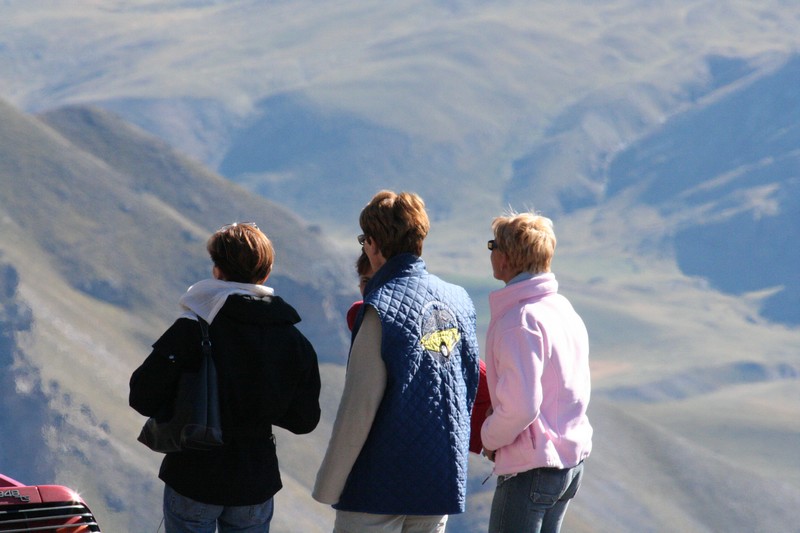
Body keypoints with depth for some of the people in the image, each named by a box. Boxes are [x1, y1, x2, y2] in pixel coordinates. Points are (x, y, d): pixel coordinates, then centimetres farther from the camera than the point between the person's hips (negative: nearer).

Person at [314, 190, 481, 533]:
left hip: (380, 482, -6)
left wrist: (328, 485, -9)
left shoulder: (383, 307, -14)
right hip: (443, 479, 6)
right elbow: (471, 388, 13)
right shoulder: (458, 300, 5)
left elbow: (358, 407, -15)